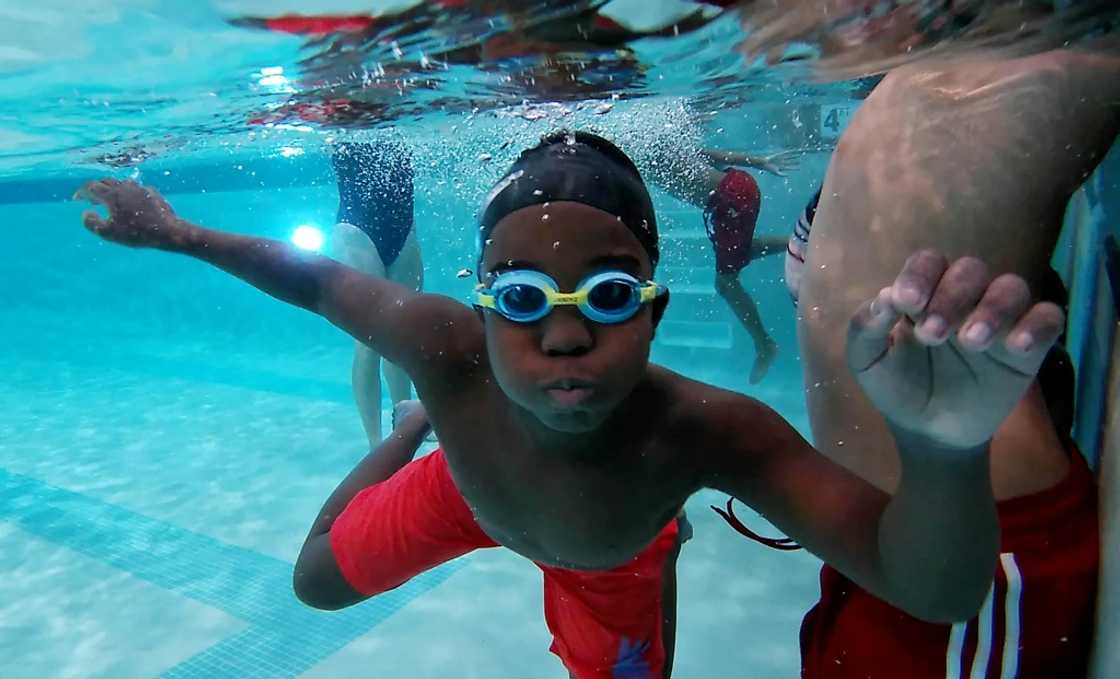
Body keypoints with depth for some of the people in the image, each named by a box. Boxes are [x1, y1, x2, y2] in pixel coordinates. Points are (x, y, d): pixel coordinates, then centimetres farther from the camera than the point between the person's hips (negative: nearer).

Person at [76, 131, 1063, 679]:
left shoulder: (706, 433, -46)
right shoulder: (446, 352, -42)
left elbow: (933, 590, -49)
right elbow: (318, 279, -22)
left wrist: (944, 449, -71)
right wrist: (176, 233, -14)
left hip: (613, 562, -1)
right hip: (465, 489, 2)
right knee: (319, 581, 19)